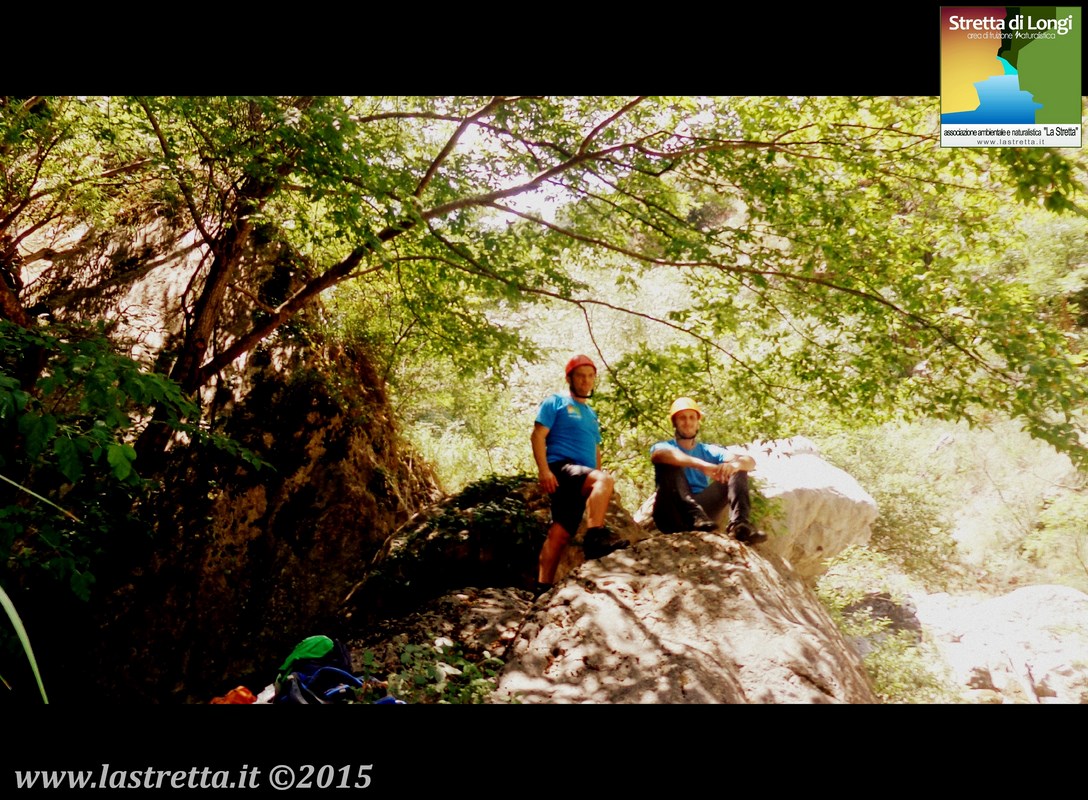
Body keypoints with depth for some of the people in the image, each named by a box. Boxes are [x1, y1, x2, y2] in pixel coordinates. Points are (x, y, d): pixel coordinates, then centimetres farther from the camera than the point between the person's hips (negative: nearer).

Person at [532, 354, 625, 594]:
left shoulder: (591, 414, 29)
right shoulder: (556, 402, 7)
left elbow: (596, 450, 30)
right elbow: (538, 436, -3)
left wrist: (597, 481, 15)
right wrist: (544, 470, -17)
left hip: (580, 482, 7)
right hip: (561, 468, -7)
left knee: (560, 533, -3)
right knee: (605, 479, -32)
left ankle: (543, 586, -4)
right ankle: (595, 536, -39)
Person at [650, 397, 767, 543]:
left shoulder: (709, 451, 21)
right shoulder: (665, 447, 11)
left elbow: (750, 461, 3)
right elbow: (659, 454, -19)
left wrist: (735, 464, -23)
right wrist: (702, 465, -33)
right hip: (672, 517, -3)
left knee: (738, 469, -5)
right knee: (670, 461, -21)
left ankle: (739, 523, -30)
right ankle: (694, 517, -42)